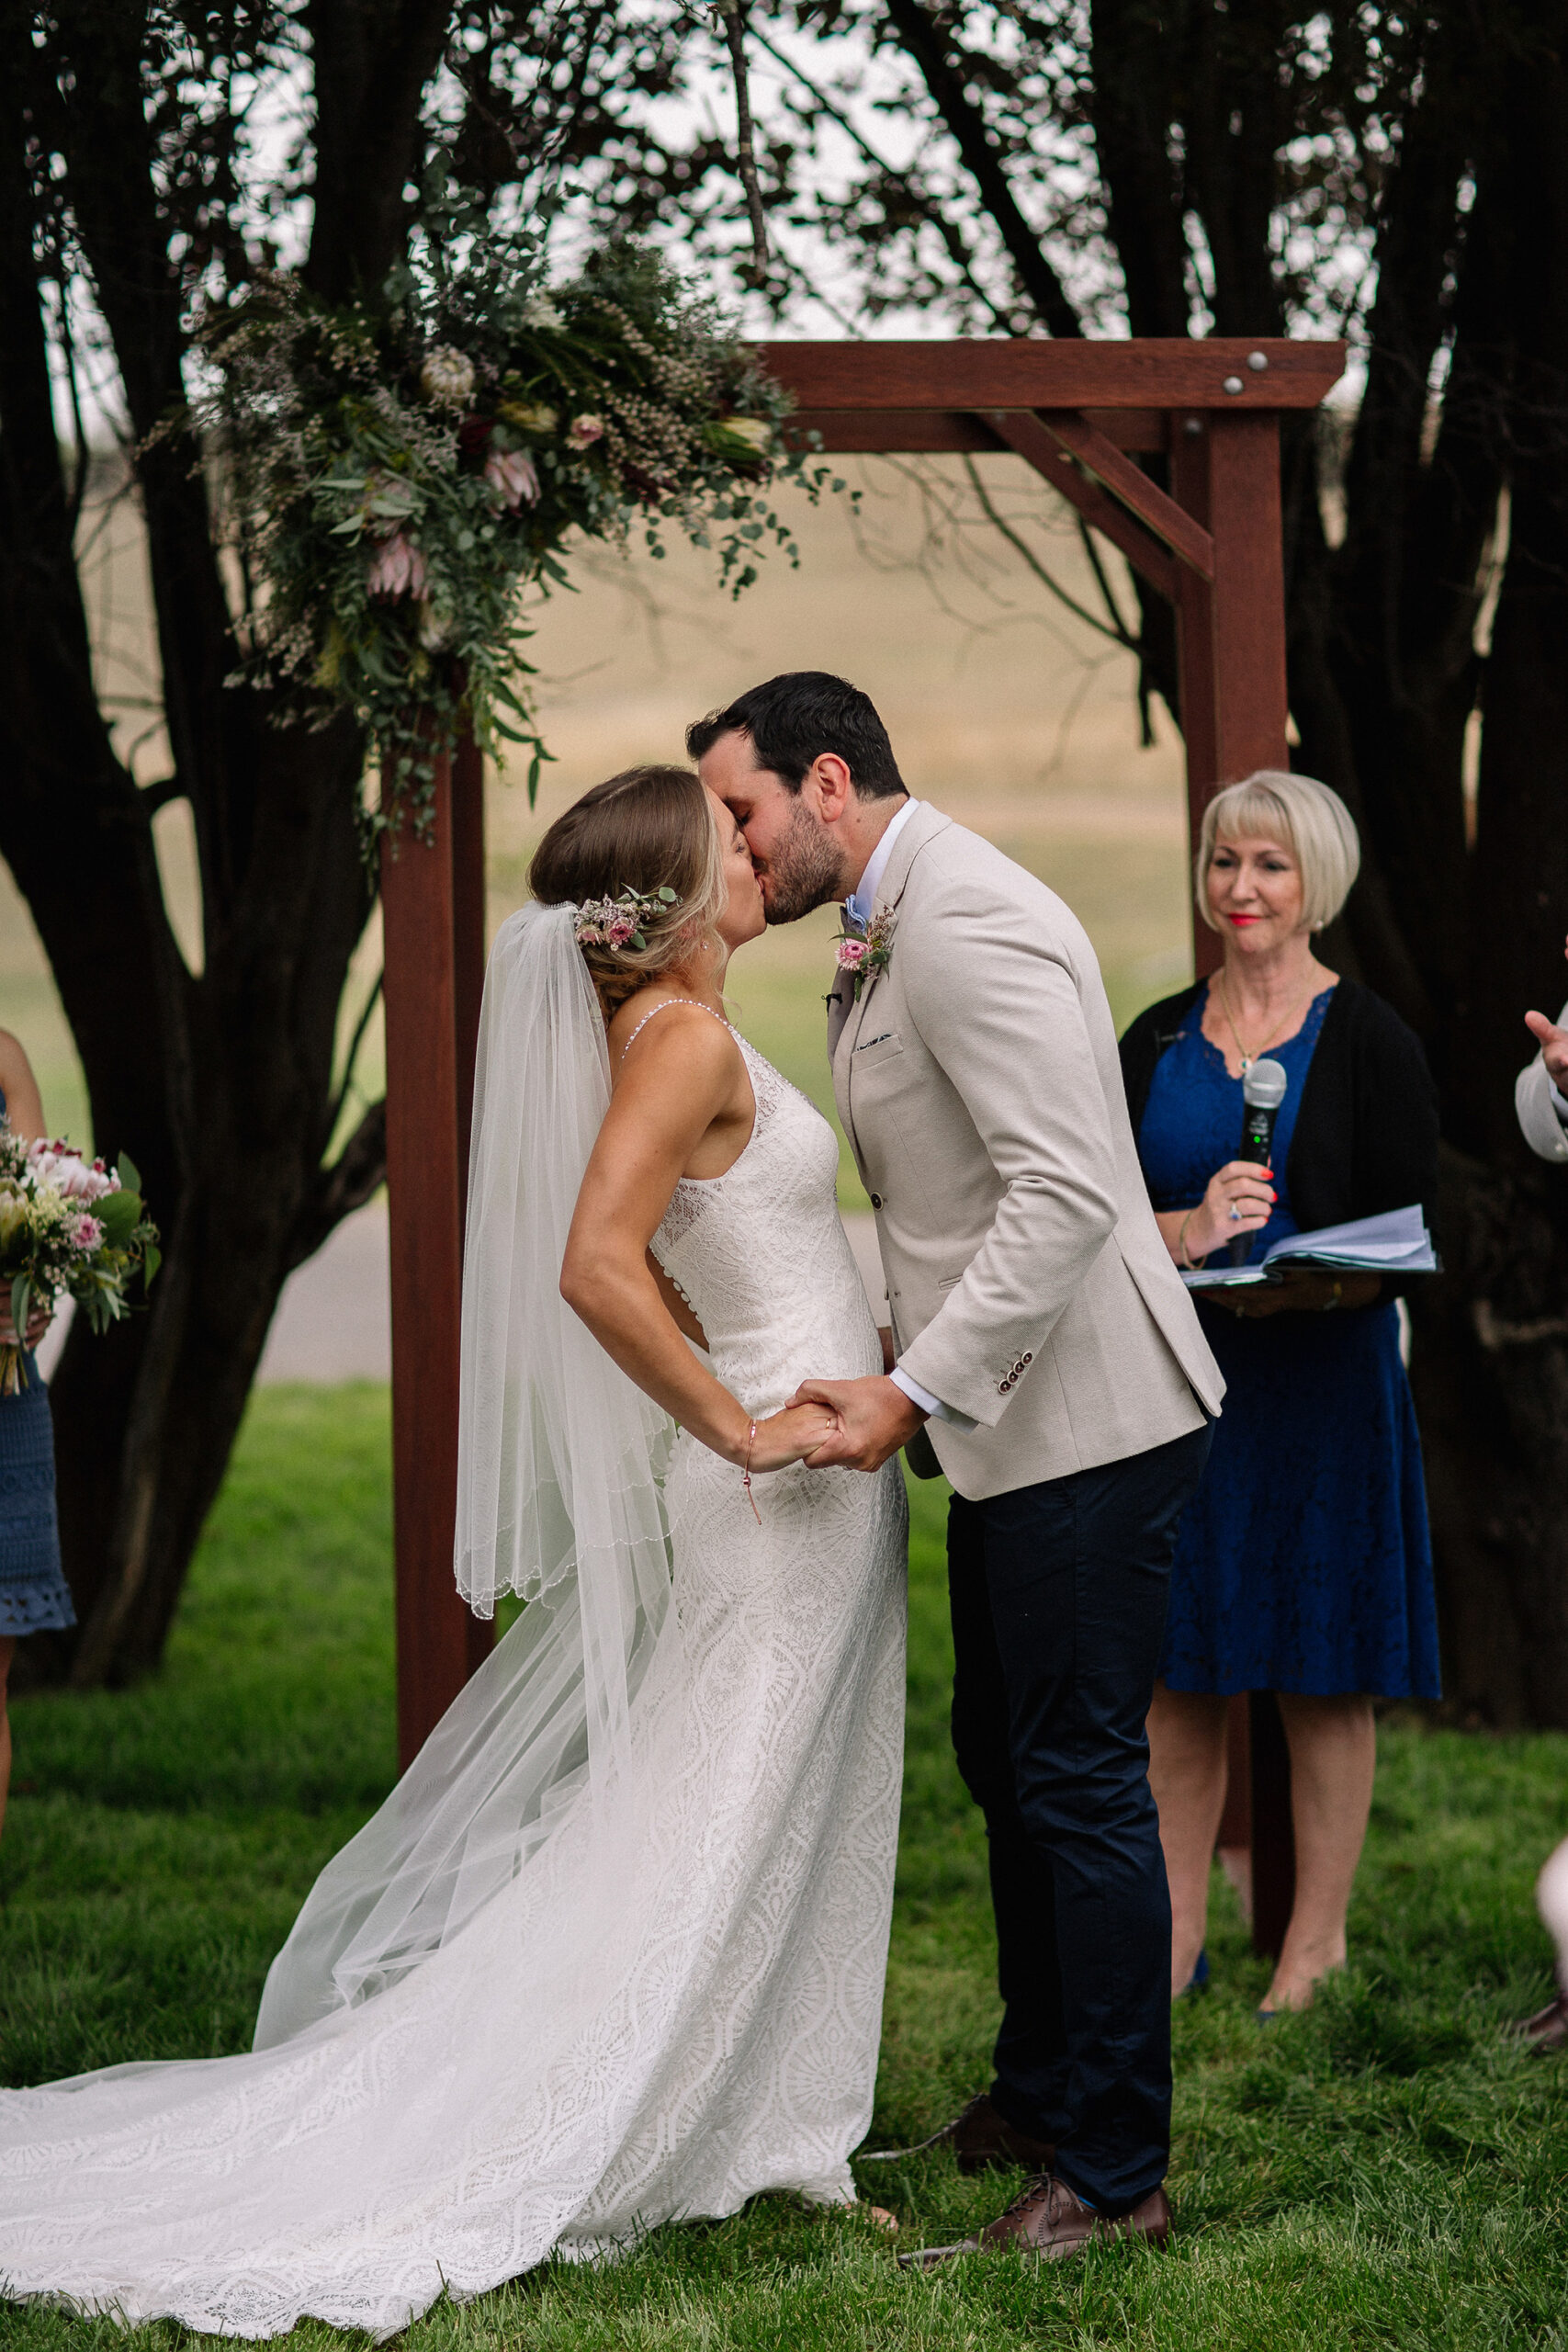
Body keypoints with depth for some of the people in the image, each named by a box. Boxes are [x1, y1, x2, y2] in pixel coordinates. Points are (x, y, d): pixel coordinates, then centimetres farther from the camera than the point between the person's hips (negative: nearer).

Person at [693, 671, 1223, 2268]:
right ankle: (1038, 2094, 33)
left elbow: (1066, 1194, -27)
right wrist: (893, 1366, 10)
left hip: (1084, 1422, -10)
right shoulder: (887, 934, 14)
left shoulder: (965, 923, -19)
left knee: (1080, 1783, -4)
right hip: (1011, 1427, 10)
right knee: (1003, 1764, 18)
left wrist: (914, 1391, -25)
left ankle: (1114, 2177, 5)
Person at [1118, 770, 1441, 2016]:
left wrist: (1303, 1288, -23)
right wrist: (1188, 1232, -15)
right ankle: (1178, 1931, 15)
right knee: (1179, 1668, 6)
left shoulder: (1369, 1039, -2)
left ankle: (1318, 1938, 12)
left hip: (1324, 1385, -3)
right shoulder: (1158, 1039, 9)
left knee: (1324, 1676, 2)